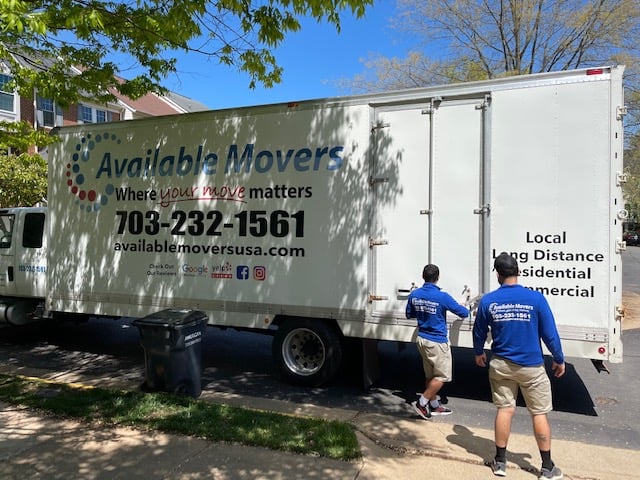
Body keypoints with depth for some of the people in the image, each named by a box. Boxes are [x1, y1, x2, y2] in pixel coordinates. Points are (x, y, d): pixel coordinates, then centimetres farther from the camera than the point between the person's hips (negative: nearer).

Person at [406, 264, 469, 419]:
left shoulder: (414, 294, -2)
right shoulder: (442, 297, -19)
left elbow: (409, 315, 12)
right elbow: (463, 313, -7)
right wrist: (466, 310, 15)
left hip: (422, 339, 7)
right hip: (437, 342, -7)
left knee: (431, 375, 18)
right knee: (443, 376, 6)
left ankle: (434, 406, 27)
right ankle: (422, 403, 5)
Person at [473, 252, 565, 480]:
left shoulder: (487, 301, -7)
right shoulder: (535, 298, -14)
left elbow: (479, 332, 5)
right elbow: (550, 333, -8)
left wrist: (478, 353, 24)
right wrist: (559, 359, 8)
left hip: (501, 365, 2)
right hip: (531, 367, -1)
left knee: (504, 409, 12)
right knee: (539, 414, 11)